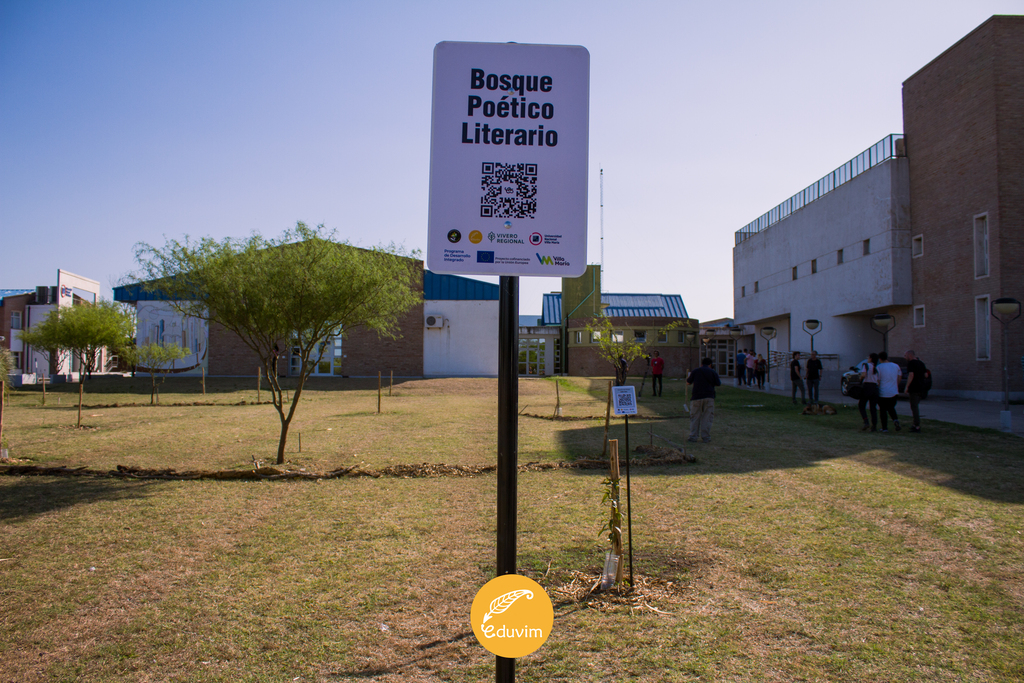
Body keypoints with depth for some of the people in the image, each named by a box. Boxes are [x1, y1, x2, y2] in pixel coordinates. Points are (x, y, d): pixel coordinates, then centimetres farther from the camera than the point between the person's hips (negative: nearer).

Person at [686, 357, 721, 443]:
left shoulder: (696, 371, 2)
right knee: (707, 418, 4)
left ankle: (693, 436, 7)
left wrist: (688, 376, 29)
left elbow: (688, 382, 8)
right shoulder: (713, 372, 2)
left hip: (697, 397, 0)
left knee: (694, 417, 8)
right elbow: (718, 384, 6)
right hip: (709, 397, 0)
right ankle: (706, 438, 4)